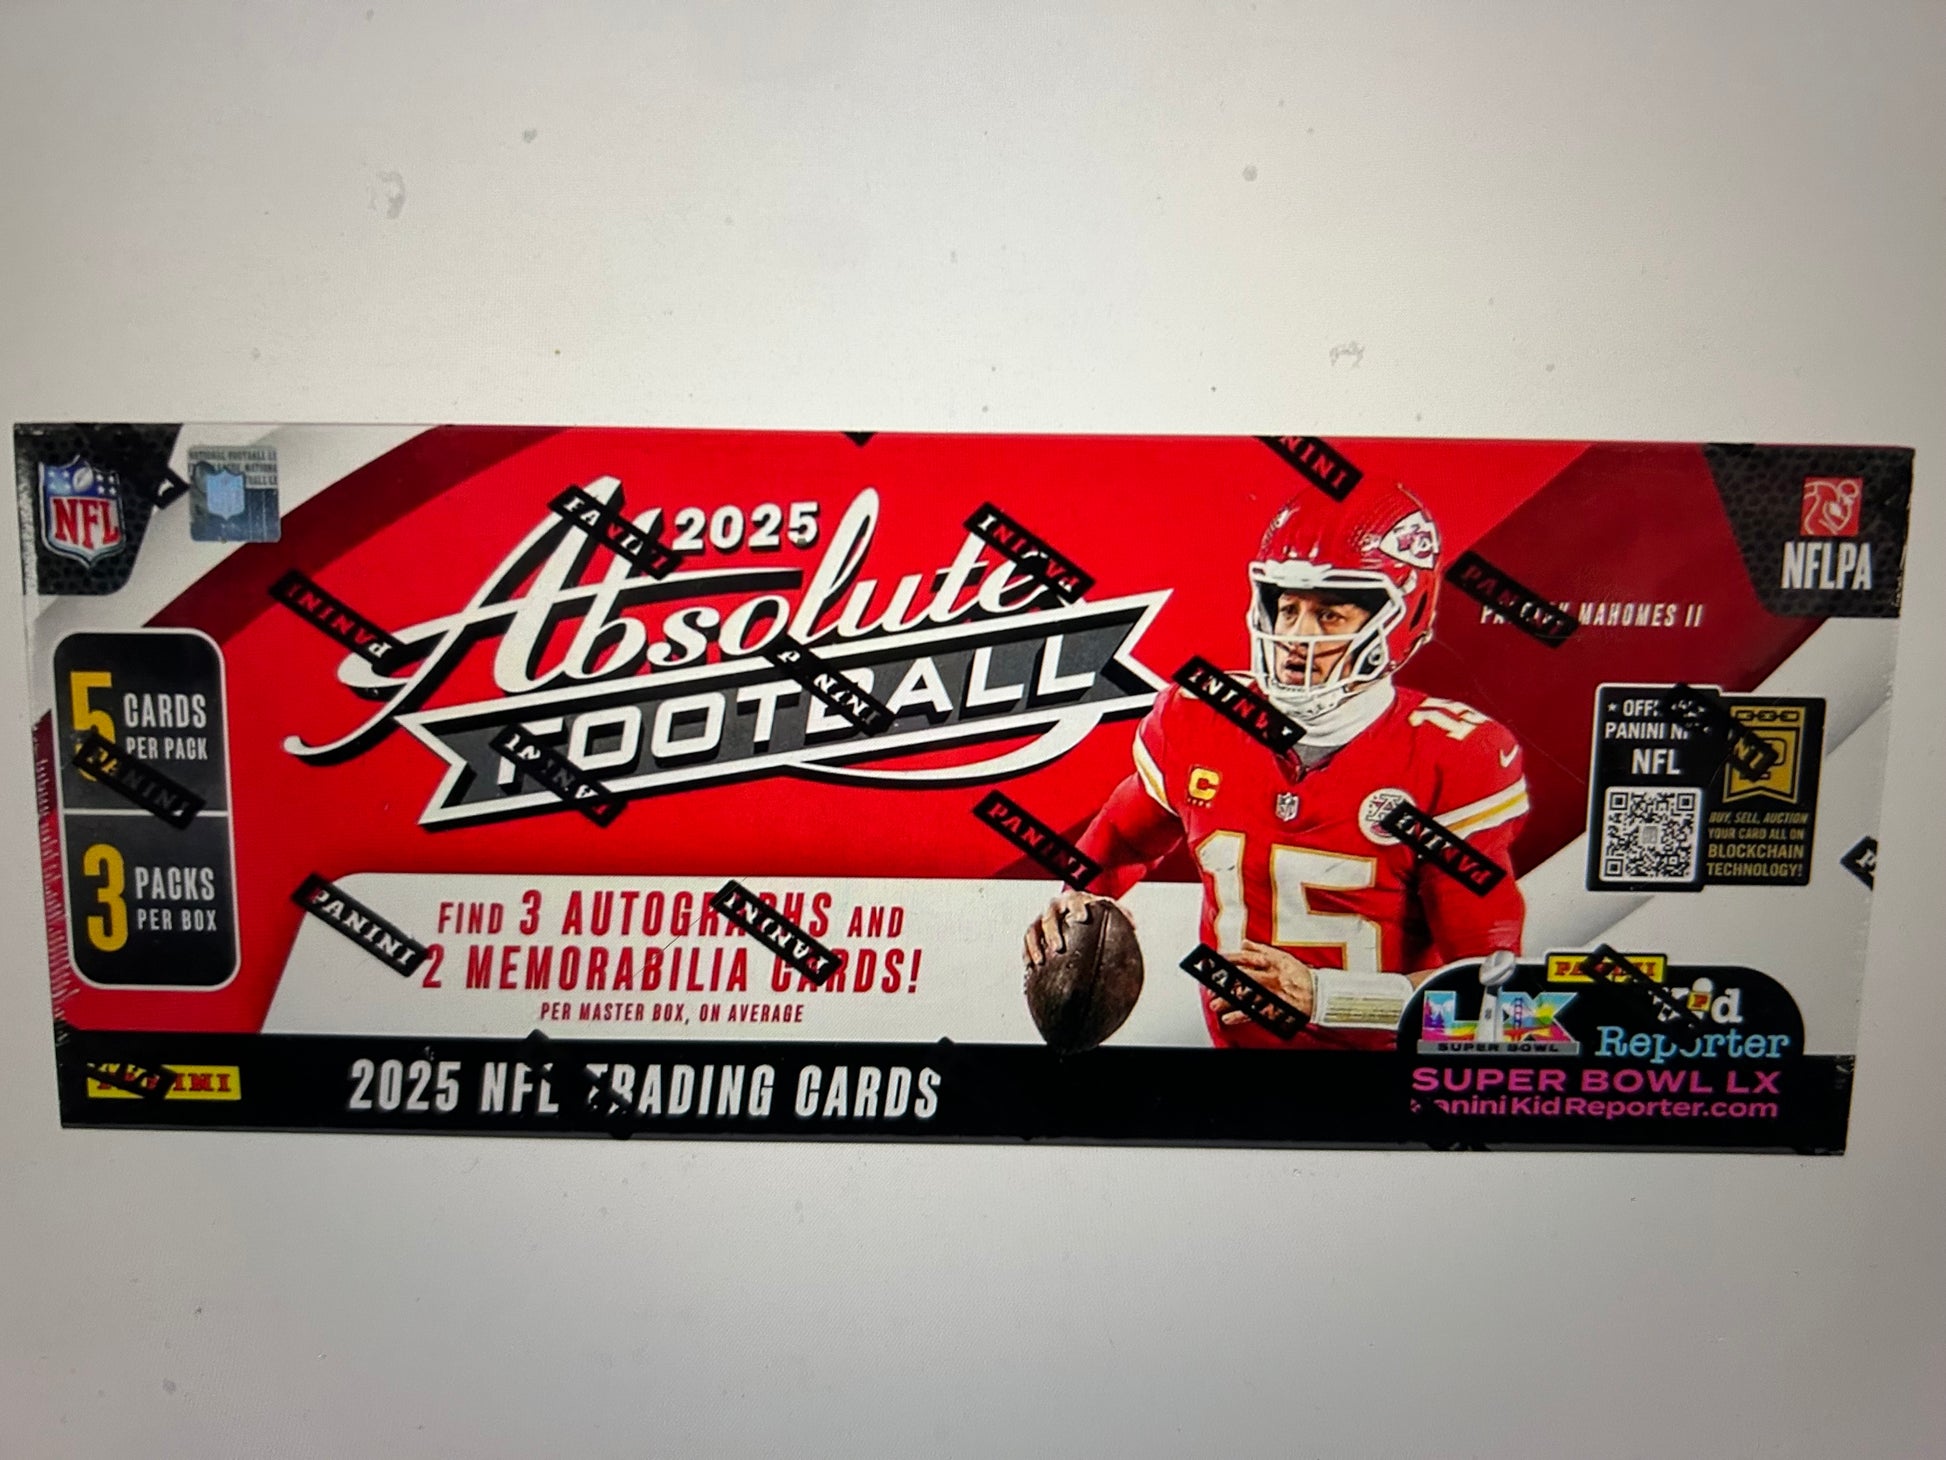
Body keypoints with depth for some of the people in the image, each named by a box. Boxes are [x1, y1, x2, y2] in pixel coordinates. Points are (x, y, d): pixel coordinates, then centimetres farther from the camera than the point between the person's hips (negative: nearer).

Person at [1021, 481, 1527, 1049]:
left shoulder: (1450, 761, -11)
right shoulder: (1198, 721, -2)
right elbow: (1122, 840, 17)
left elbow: (1487, 976, -11)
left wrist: (1318, 995, -20)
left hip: (1387, 1043, 0)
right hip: (1236, 1036, 0)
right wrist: (1074, 904, -1)